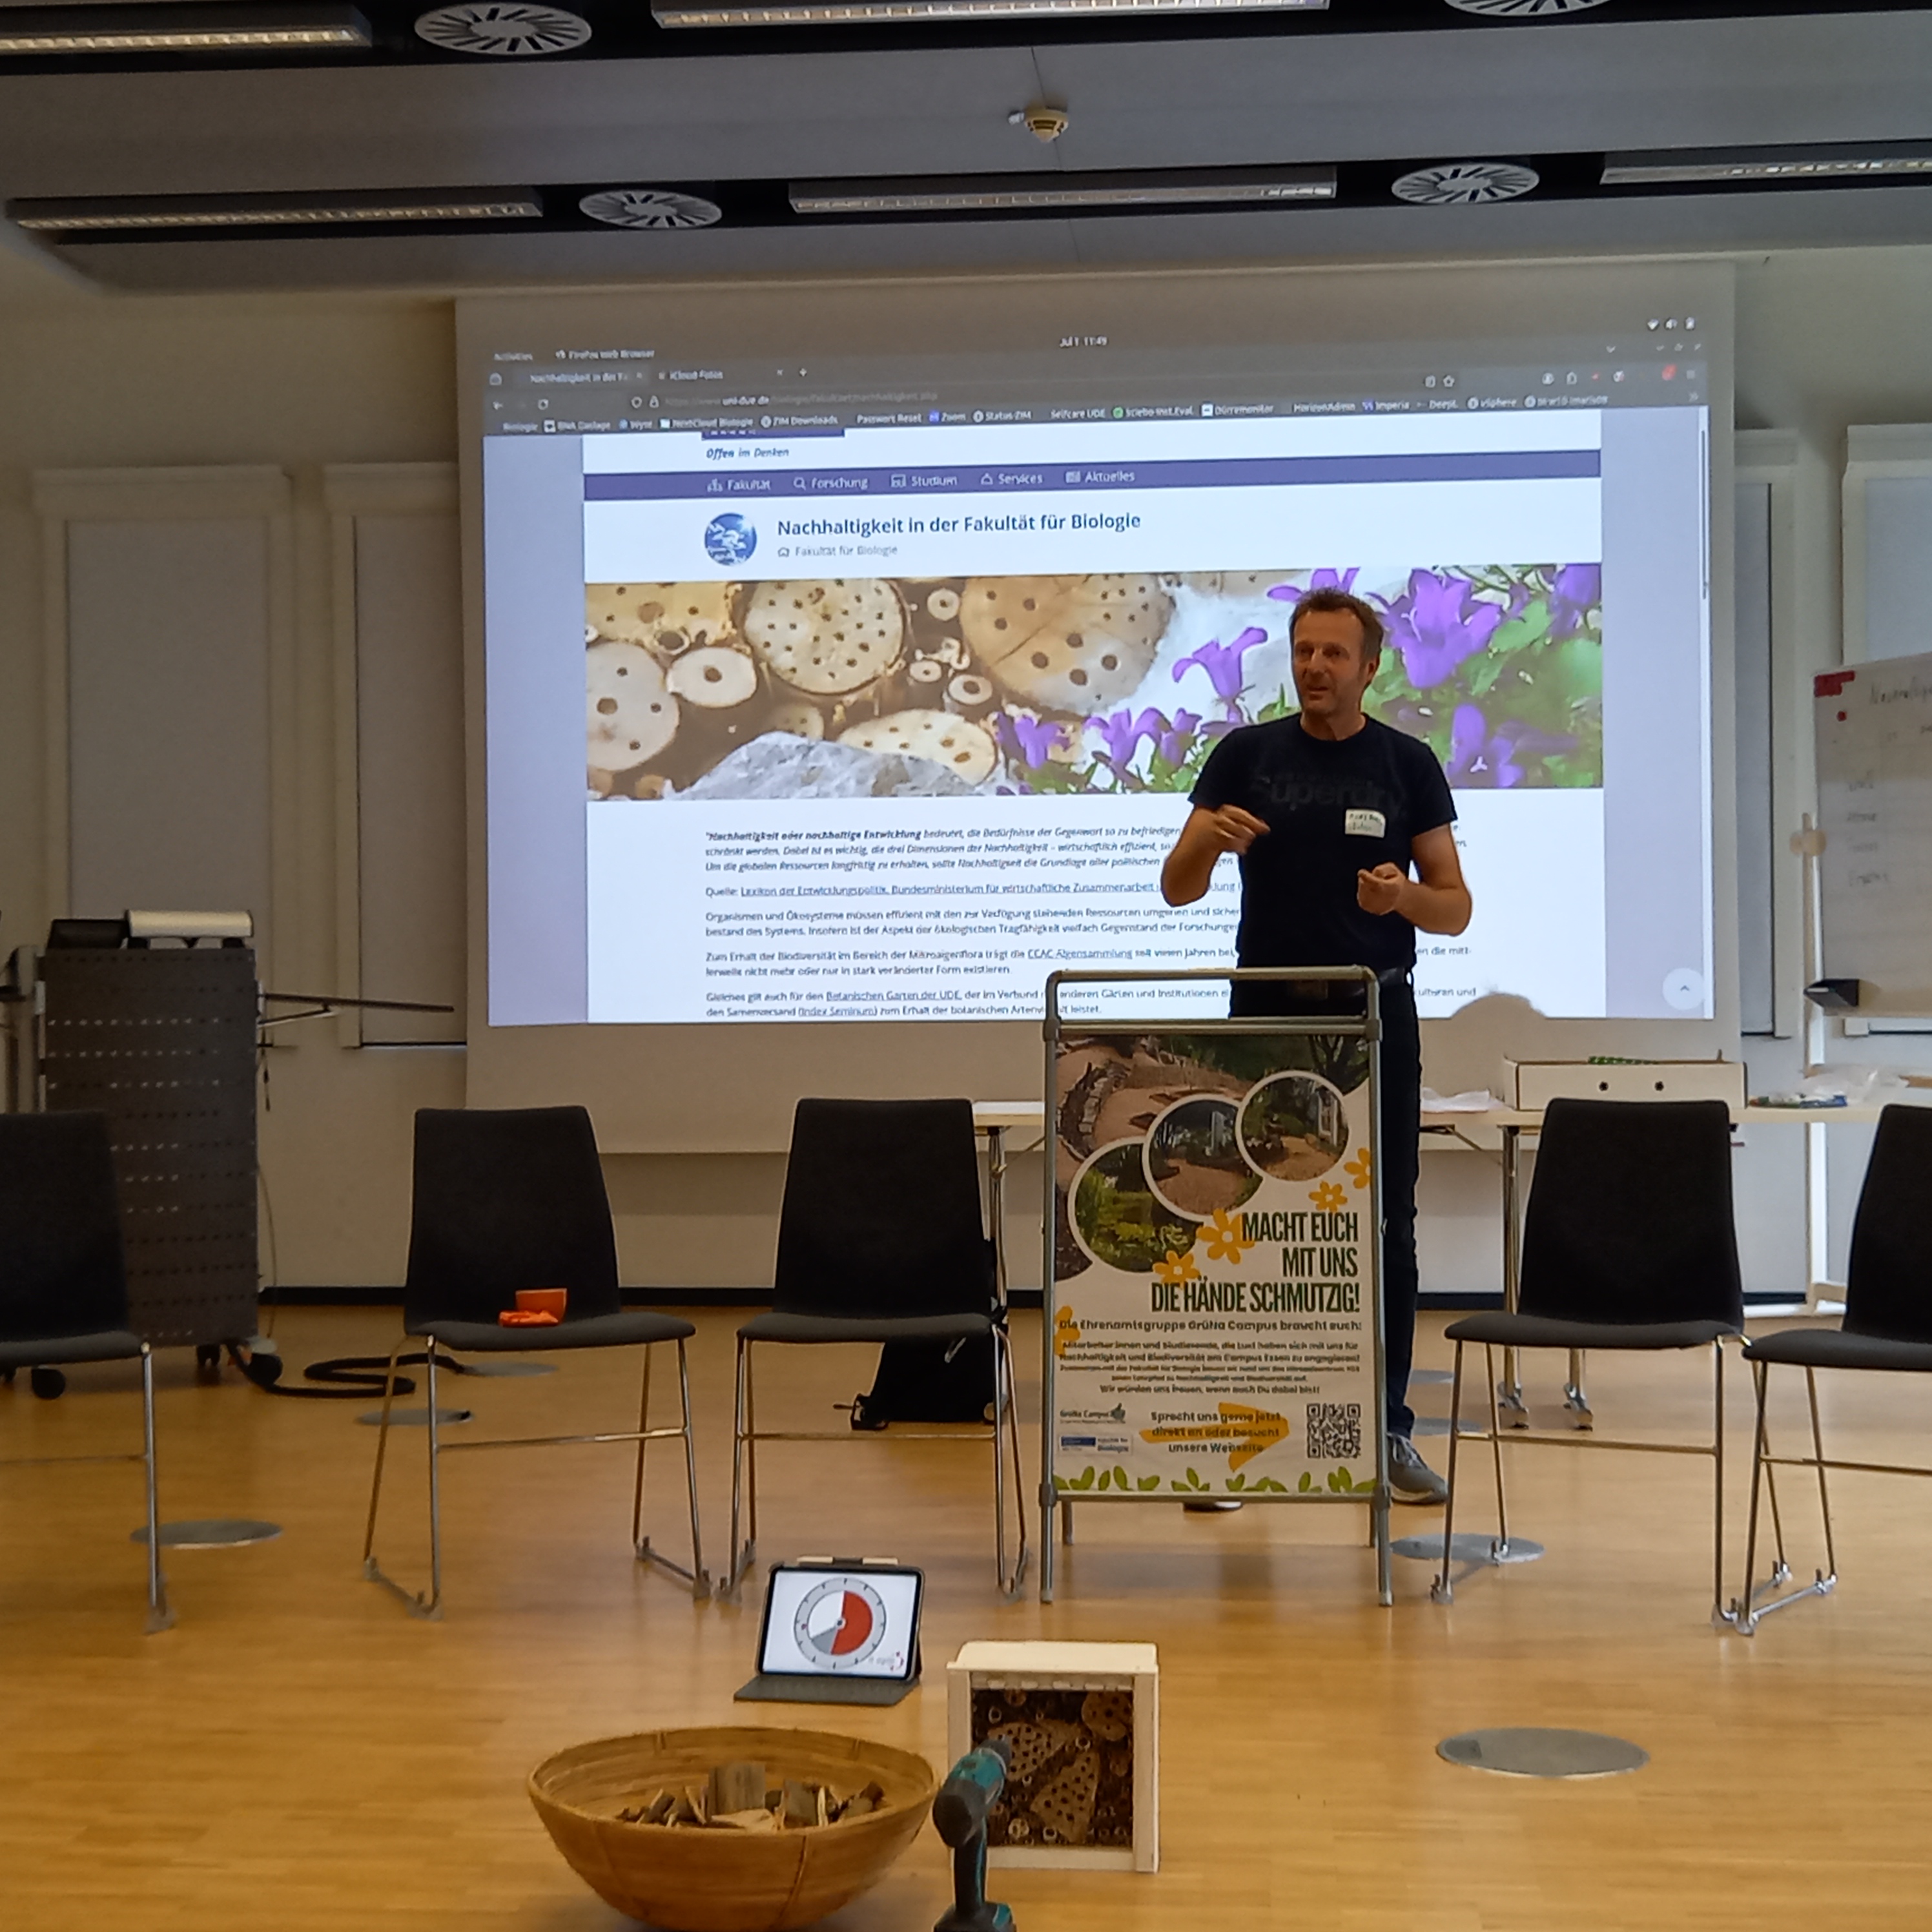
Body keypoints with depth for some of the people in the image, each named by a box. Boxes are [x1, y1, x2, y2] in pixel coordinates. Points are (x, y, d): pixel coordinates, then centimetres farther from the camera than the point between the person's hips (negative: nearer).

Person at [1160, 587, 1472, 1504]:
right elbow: (1176, 888, 2)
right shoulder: (1245, 755, 5)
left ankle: (1388, 1431, 10)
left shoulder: (1408, 765, 4)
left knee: (1384, 1230, 2)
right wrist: (1211, 837, -19)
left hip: (1375, 1019, 0)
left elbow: (1456, 908, 4)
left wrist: (1404, 896, -18)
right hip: (1265, 1015, 0)